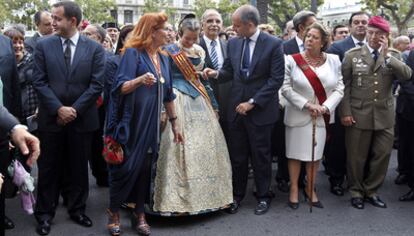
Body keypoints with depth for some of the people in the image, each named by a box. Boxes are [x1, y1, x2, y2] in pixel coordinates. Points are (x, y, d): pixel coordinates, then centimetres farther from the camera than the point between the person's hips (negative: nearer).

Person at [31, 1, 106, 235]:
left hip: (82, 119, 0)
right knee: (49, 168, 9)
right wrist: (58, 108, -13)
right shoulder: (43, 45, 1)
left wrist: (75, 109, -11)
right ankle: (45, 213, 23)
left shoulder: (95, 48, -2)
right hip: (51, 118, 0)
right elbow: (39, 81, -3)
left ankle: (77, 209, 28)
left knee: (78, 167, 11)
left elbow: (97, 84, -6)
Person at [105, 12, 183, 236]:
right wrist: (140, 80, -37)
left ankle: (139, 213, 22)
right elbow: (120, 87, -18)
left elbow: (168, 94, 15)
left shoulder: (163, 58, 11)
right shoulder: (132, 53, -9)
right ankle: (114, 212, 19)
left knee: (145, 167, 9)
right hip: (132, 122, -6)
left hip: (152, 123, 6)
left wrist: (175, 124, 16)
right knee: (126, 166, 0)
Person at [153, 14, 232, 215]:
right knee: (179, 146, -7)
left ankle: (206, 193, 20)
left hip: (200, 101, 6)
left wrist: (214, 105, 15)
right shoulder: (169, 52, -4)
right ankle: (179, 197, 3)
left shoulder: (200, 52, 11)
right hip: (178, 101, -5)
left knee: (206, 145, 6)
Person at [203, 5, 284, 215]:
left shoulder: (273, 44, -9)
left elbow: (276, 79, -13)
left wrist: (252, 102, -16)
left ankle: (263, 196, 25)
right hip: (236, 107, 4)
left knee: (261, 155, 8)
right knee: (237, 155, 10)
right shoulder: (233, 43, 5)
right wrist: (216, 73, -12)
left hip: (260, 109, -4)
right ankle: (237, 195, 25)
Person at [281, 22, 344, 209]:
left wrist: (325, 107, -15)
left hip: (323, 116, 2)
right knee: (296, 153, 6)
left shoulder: (333, 60, 1)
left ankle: (310, 189, 27)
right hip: (299, 115, -2)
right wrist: (306, 105, -17)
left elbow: (339, 88, -1)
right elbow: (286, 88, -9)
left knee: (315, 154, 12)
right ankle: (294, 189, 22)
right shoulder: (292, 60, -5)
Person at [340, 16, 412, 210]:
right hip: (358, 114, -2)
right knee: (357, 157, 6)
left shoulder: (394, 56, 7)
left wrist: (386, 55, -14)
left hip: (384, 116, 2)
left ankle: (371, 191, 26)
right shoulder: (352, 55, 1)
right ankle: (356, 191, 24)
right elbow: (345, 86, -1)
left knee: (382, 155, 8)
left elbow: (406, 75, -10)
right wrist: (345, 112, -7)